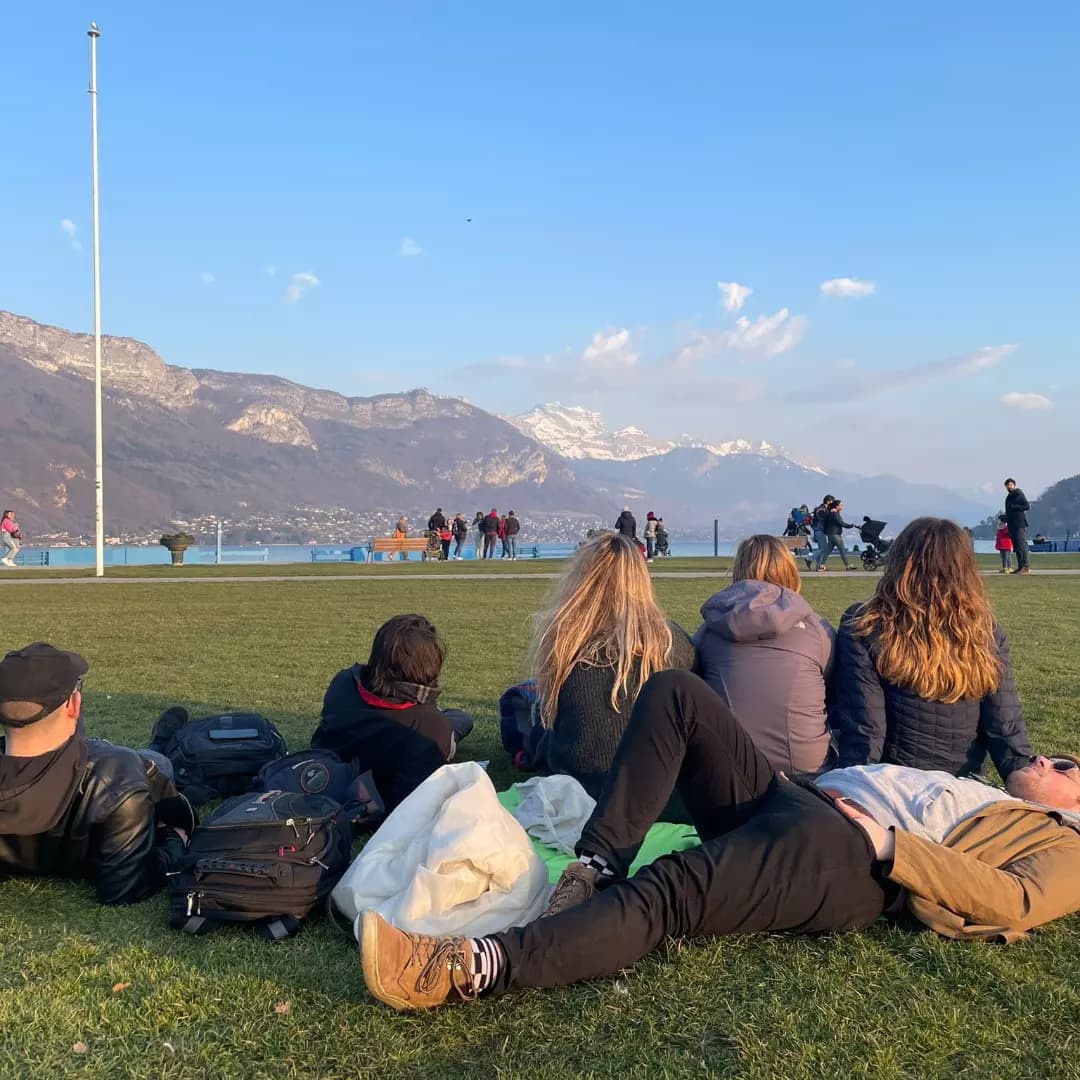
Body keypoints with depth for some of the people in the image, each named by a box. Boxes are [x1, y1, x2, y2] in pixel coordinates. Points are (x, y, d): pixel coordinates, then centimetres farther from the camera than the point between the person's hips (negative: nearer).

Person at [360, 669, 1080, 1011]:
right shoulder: (972, 794, 39)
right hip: (796, 795, 9)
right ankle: (599, 867, -20)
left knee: (664, 896, -33)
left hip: (843, 855, -9)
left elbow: (1014, 902, -8)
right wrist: (809, 777, 12)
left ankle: (466, 970, -46)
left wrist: (886, 841, -16)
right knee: (674, 691, -9)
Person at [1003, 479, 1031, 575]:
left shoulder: (1019, 494, -4)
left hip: (1020, 524, -8)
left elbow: (1027, 506, -12)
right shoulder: (1008, 497, 20)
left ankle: (1026, 566, -13)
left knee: (1022, 545, -12)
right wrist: (1005, 520, 15)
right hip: (1012, 525, 8)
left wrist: (1014, 506, -16)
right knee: (1016, 546, 6)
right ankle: (1020, 566, 9)